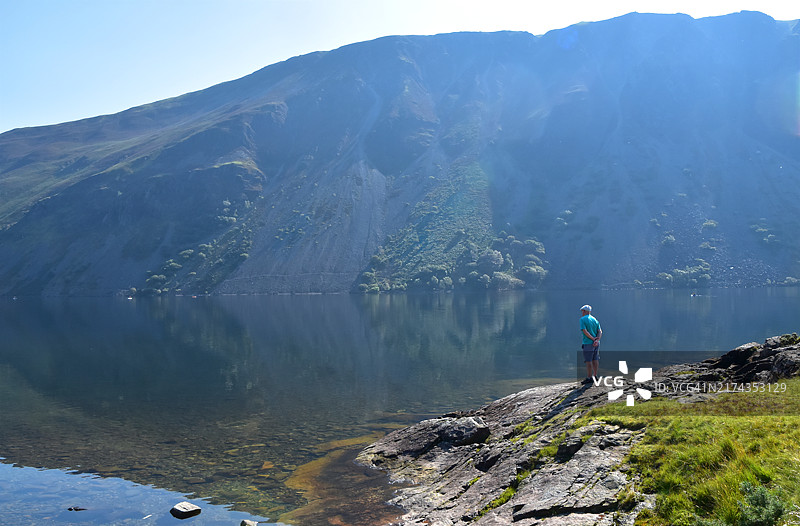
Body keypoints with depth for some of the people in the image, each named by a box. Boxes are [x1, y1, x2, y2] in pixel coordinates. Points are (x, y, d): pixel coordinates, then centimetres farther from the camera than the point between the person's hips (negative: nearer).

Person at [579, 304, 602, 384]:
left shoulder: (582, 319, -7)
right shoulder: (595, 320, 11)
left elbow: (584, 331, -18)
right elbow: (600, 331, 2)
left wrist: (593, 338, -14)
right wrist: (597, 340, -11)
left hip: (588, 343, -7)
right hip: (596, 344, 7)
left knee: (588, 361, -2)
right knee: (595, 360, 14)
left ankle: (589, 378, -1)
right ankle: (595, 376, 21)